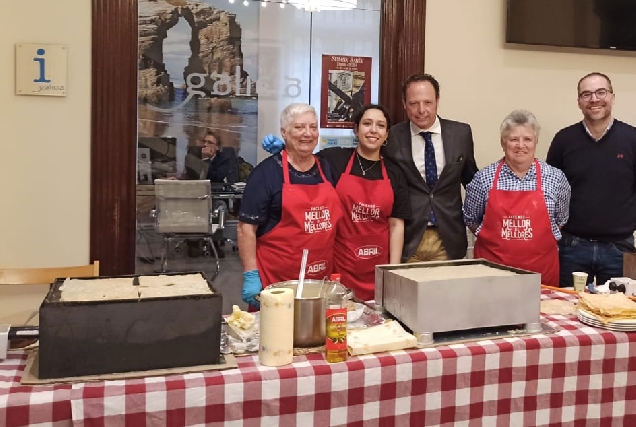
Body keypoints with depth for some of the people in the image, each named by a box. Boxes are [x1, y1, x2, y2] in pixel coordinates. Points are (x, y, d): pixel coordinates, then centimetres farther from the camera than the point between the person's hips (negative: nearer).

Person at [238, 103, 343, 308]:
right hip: (276, 282, -5)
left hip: (322, 280, 5)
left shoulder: (326, 169, 11)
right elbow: (246, 227, -9)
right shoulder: (267, 171, -7)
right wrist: (251, 276, -14)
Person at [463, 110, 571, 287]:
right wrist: (496, 241, 4)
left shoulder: (555, 178, 1)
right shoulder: (484, 178, -1)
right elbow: (470, 219, 10)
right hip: (492, 265, 0)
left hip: (542, 269, 1)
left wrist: (539, 244, 5)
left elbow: (561, 220, 13)